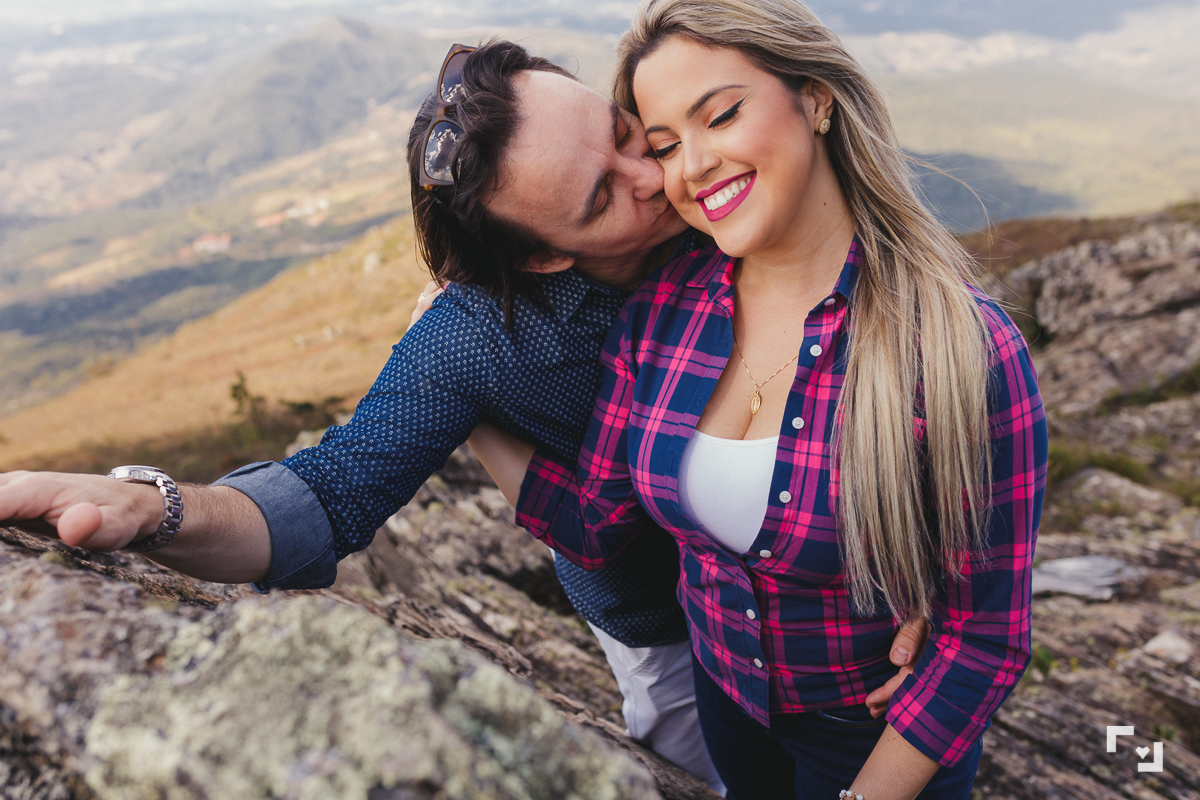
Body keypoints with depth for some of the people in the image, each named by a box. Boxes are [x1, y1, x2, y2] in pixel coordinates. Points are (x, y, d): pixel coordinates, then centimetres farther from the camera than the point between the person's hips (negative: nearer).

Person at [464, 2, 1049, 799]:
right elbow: (596, 526, -9)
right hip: (726, 688, 4)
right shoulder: (658, 311, -15)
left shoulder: (965, 348, -28)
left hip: (887, 736, -4)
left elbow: (984, 637, -20)